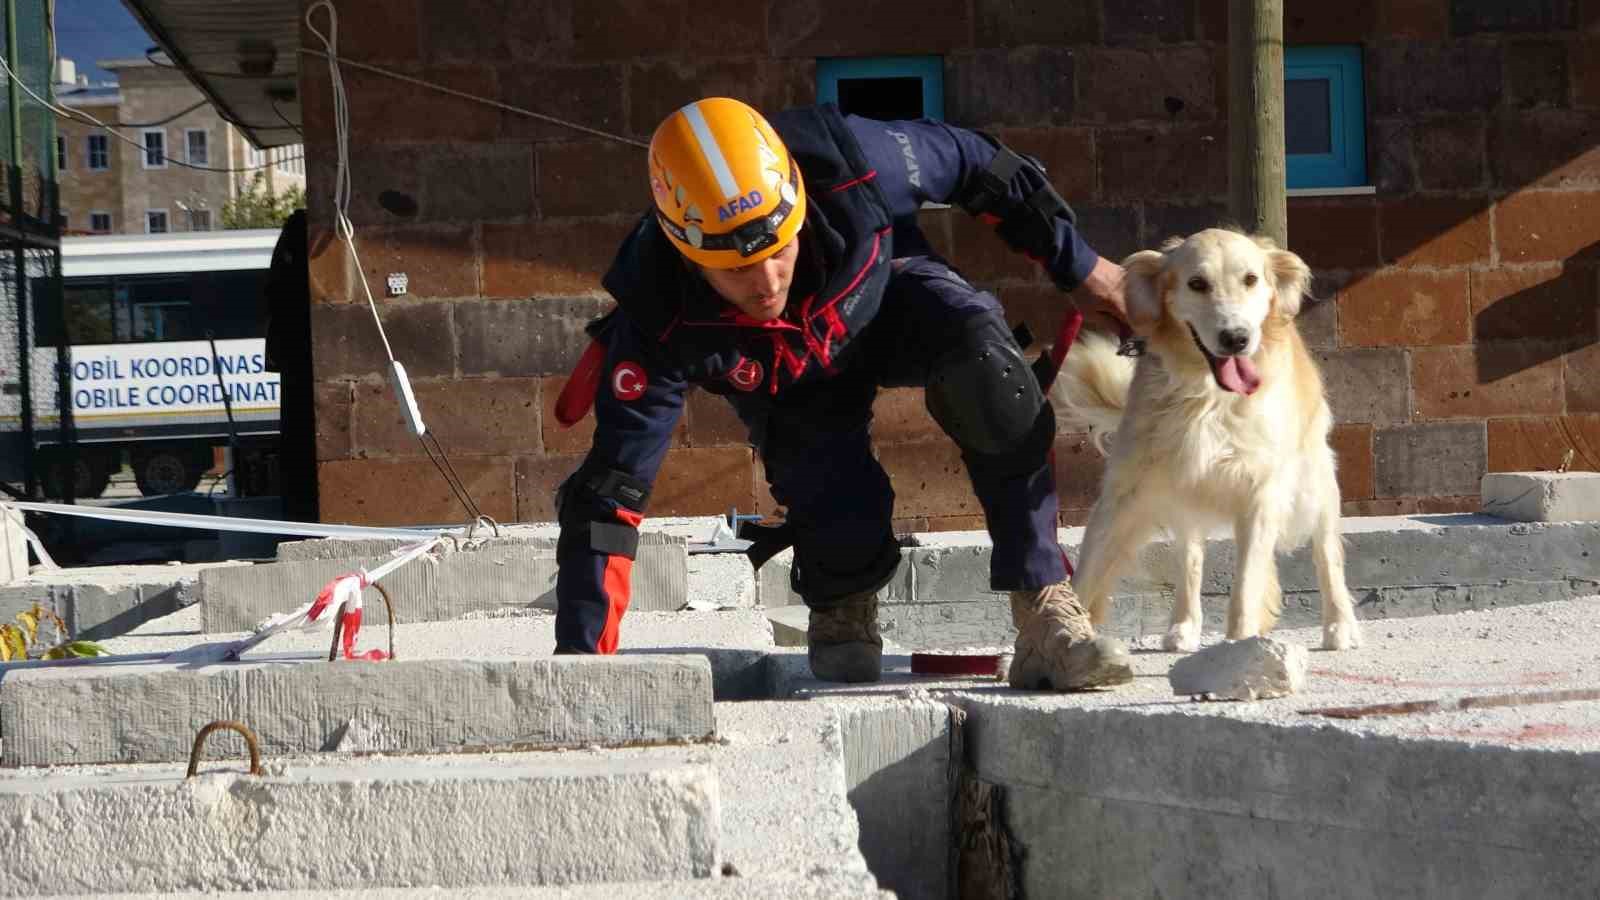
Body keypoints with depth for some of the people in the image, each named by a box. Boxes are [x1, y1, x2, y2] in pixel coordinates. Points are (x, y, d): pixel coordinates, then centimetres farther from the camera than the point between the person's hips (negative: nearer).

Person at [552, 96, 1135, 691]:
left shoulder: (848, 166, -38)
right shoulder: (657, 322, -38)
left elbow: (975, 163, -16)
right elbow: (608, 495, -33)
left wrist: (1080, 265, -4)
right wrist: (581, 661, -36)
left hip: (886, 297, 0)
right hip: (792, 388, 0)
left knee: (987, 373, -31)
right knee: (844, 525, -23)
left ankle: (1045, 609, -24)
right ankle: (840, 608, 16)